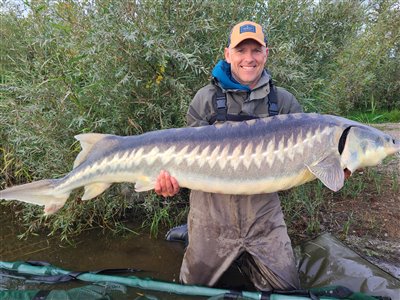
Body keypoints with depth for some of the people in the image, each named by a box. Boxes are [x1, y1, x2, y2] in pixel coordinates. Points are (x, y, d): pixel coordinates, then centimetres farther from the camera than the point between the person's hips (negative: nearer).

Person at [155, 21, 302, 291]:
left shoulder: (284, 101, 3)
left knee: (287, 288, 9)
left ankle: (245, 257, 33)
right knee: (195, 286, 12)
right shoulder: (207, 99, -1)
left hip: (263, 211, 2)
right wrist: (171, 176, -20)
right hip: (212, 211, -1)